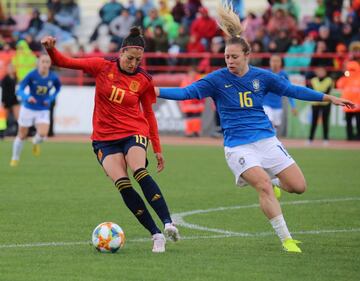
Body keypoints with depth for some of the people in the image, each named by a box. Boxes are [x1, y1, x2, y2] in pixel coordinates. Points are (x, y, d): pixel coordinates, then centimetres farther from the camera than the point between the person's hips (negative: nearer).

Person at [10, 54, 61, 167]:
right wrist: (27, 97, -37)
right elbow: (20, 90, -16)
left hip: (43, 110, 1)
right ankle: (15, 158, 31)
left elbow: (58, 87, 14)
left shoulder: (53, 77, -9)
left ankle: (35, 143, 17)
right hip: (28, 108, -1)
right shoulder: (31, 75, -17)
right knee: (22, 136, 8)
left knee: (42, 134, -20)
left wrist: (50, 99, -1)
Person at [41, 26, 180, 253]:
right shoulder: (102, 67, -1)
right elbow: (65, 62, 0)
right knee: (123, 185, -20)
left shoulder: (144, 81, 1)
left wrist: (157, 149, 11)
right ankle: (156, 234, -18)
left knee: (140, 172, -31)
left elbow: (149, 114, 11)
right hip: (104, 138, 1)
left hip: (134, 133, -1)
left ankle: (168, 223, -37)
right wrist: (51, 49, -21)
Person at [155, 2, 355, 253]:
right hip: (238, 146, -4)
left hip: (266, 140, 4)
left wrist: (329, 98, 11)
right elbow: (186, 92, -10)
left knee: (299, 186, -2)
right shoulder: (217, 79, -5)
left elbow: (293, 90, 11)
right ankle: (286, 239, -15)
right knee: (264, 186, -24)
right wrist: (154, 91, -24)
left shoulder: (261, 77, 2)